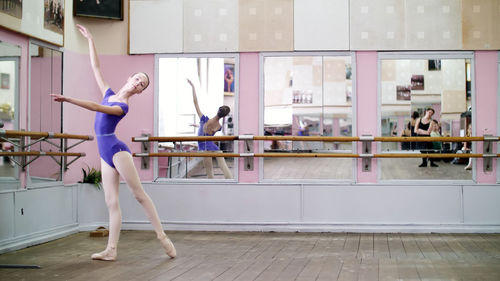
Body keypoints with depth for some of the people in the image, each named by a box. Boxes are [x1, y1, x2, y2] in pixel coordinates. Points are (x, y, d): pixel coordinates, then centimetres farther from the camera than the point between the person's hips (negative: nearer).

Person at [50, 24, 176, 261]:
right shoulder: (109, 94, 13)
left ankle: (162, 236, -3)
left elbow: (96, 108, -23)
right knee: (111, 201, 3)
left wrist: (67, 99, -26)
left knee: (139, 194, -7)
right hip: (105, 153, 7)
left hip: (116, 149, -7)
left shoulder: (123, 107, -8)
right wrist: (90, 40, 18)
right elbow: (96, 68, 18)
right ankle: (111, 250, 0)